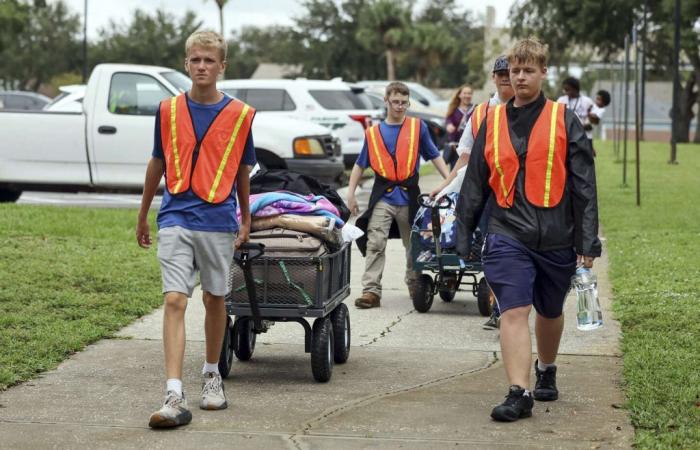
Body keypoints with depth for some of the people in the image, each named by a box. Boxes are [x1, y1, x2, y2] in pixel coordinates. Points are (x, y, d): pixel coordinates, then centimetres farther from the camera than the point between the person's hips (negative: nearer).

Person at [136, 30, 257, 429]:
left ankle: (212, 375, 34)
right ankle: (175, 398, -16)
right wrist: (143, 215, 20)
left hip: (219, 221, 0)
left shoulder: (240, 115, 0)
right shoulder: (169, 110, 3)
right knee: (175, 301, -11)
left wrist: (246, 220, 16)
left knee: (215, 300, 12)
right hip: (176, 220, 0)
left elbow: (243, 171, 11)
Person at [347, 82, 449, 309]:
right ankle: (371, 291, -15)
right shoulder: (373, 133, 7)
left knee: (414, 245, 14)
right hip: (382, 197, 0)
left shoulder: (418, 127, 4)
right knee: (374, 243, -12)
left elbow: (434, 155, 7)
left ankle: (414, 284, 33)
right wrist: (351, 192, 6)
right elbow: (360, 164, 12)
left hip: (409, 195, 0)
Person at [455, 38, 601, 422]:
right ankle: (519, 394, -16)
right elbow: (474, 184, 14)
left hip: (556, 237, 0)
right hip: (508, 235, 0)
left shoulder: (564, 121, 2)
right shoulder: (493, 122, 8)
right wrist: (462, 236, 13)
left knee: (550, 312, 17)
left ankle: (546, 370, 42)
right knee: (513, 312, -13)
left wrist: (588, 241, -5)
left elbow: (584, 185, 0)